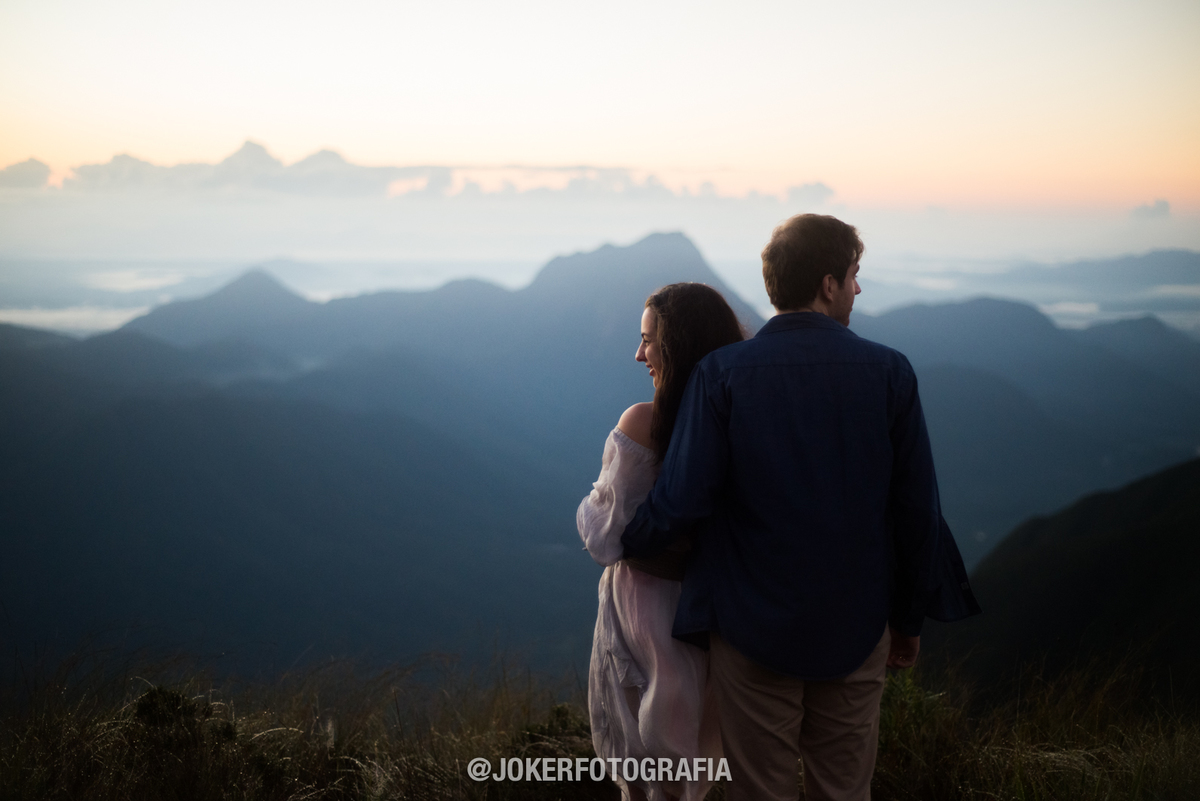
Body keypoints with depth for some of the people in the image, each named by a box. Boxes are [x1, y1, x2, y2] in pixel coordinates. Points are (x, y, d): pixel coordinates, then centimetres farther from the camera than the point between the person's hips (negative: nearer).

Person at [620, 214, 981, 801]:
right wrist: (910, 619, 11)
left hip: (752, 627, -1)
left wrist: (628, 543, 8)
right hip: (857, 631, 2)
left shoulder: (721, 373, -12)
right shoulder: (889, 372, -7)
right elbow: (917, 509, -2)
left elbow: (682, 499, -15)